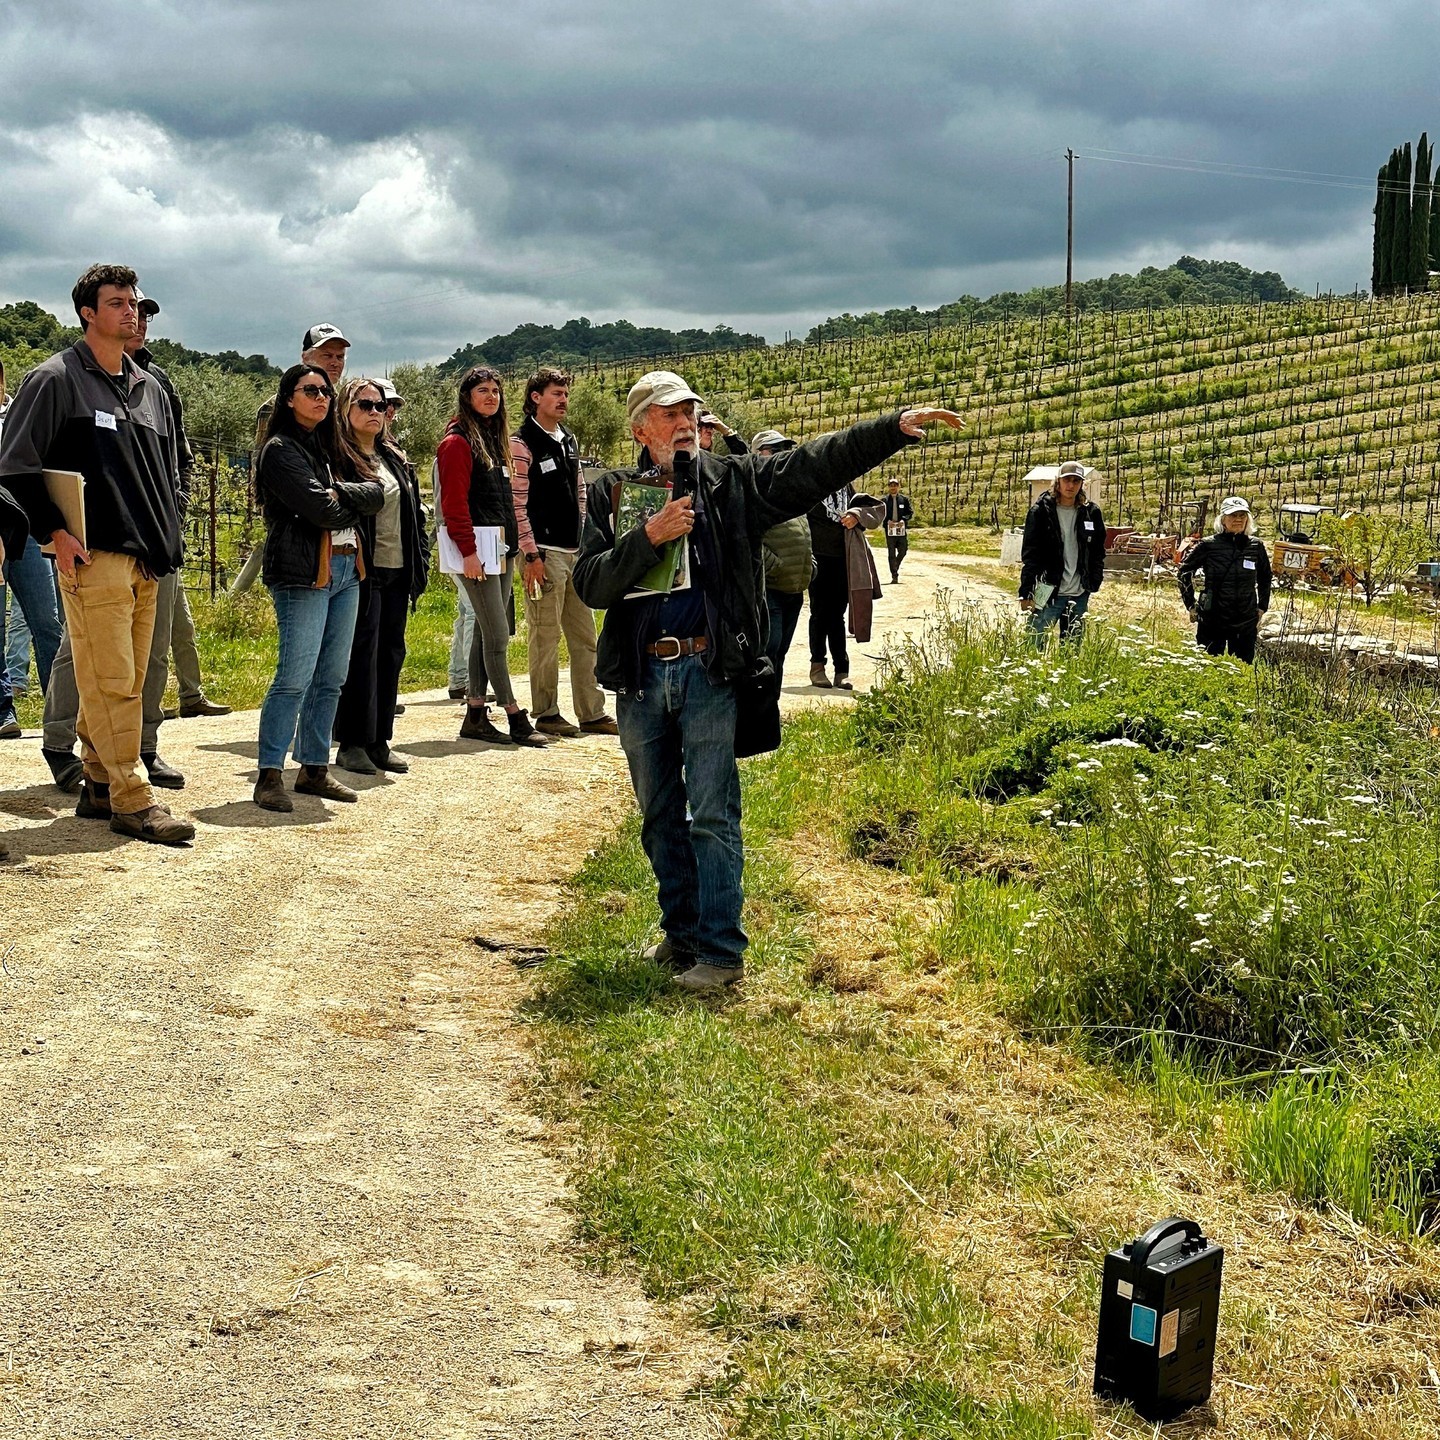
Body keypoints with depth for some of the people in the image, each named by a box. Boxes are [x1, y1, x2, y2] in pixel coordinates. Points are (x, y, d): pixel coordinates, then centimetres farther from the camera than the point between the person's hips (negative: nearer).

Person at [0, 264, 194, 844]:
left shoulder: (149, 387, 18)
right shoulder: (56, 379, -2)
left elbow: (167, 471, 26)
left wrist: (167, 541, 16)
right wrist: (55, 532, -11)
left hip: (147, 562, 7)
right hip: (93, 558, -7)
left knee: (127, 681, 9)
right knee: (111, 681, -9)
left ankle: (99, 787, 19)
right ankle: (130, 800, -6)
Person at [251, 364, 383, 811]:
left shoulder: (330, 448, 21)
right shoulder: (281, 449, -4)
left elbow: (377, 494, 8)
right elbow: (320, 509, -16)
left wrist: (340, 491, -8)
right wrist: (352, 504, 3)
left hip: (346, 570, 8)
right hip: (303, 573, -8)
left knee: (331, 679, 9)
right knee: (295, 677, -12)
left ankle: (314, 769, 16)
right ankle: (269, 775, -9)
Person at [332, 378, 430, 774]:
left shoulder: (395, 459, 18)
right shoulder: (339, 458, -6)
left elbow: (414, 514, 20)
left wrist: (420, 563, 11)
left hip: (397, 572, 8)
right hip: (363, 573, -7)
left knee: (391, 654, 10)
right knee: (361, 656, -5)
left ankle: (379, 741, 17)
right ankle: (352, 745, 3)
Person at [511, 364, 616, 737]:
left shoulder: (569, 441, 17)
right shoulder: (522, 444, -7)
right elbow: (516, 504, -12)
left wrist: (586, 542, 15)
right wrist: (531, 554, -16)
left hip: (575, 553, 8)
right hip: (544, 553, -8)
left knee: (585, 636, 8)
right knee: (545, 636, -3)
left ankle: (592, 713, 12)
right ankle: (546, 714, 5)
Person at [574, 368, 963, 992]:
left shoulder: (733, 482, 5)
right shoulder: (613, 493, 7)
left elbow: (816, 464, -5)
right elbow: (590, 584, -4)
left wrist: (896, 426, -16)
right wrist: (650, 536, -17)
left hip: (709, 670, -2)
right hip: (638, 677, 3)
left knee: (712, 817, -3)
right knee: (661, 818, 13)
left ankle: (721, 951, 3)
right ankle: (682, 933, 27)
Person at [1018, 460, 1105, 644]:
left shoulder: (1091, 513, 7)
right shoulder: (1041, 511, -4)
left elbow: (1098, 552, 14)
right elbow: (1029, 555, -6)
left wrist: (1094, 583, 5)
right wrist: (1025, 594, -11)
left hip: (1079, 594, 4)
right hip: (1048, 592, -4)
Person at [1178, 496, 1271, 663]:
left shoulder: (1255, 546, 3)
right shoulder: (1209, 545, -5)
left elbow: (1265, 578, 19)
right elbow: (1184, 572, 5)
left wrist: (1262, 608, 15)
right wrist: (1191, 605, 3)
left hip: (1246, 623, 2)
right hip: (1212, 620, -2)